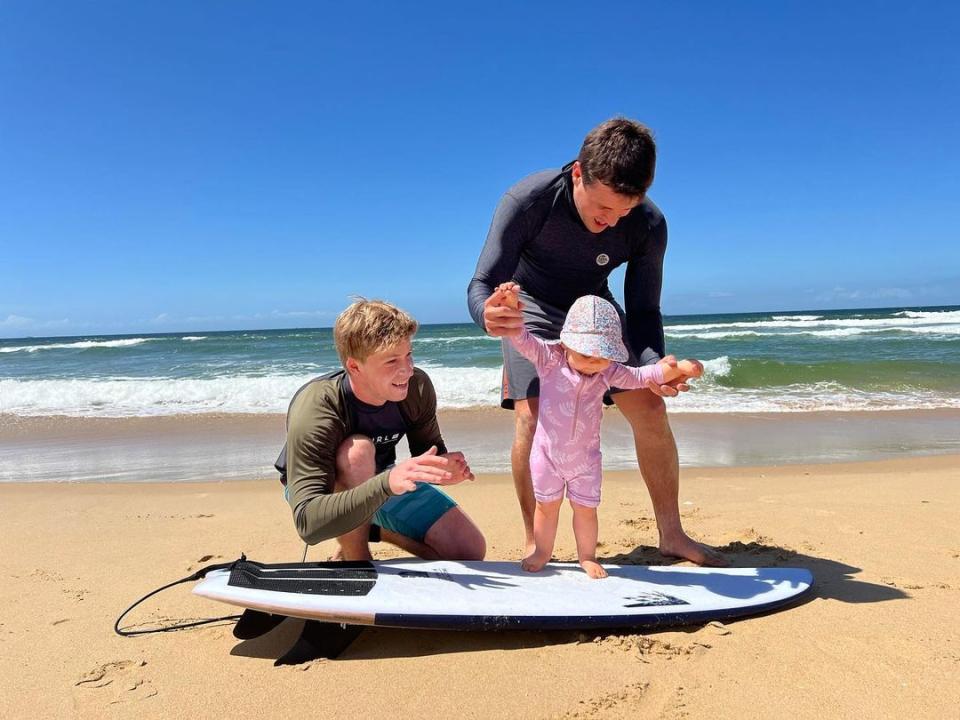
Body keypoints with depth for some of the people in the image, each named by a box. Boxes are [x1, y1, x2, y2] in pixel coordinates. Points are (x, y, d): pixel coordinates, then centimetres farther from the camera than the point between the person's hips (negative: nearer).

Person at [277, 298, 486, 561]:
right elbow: (307, 523, -44)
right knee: (357, 450, -39)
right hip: (320, 489, -4)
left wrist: (443, 467, -31)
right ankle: (353, 564, -14)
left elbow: (427, 452, -5)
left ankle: (371, 530, 15)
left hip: (381, 478, 5)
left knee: (471, 549, -5)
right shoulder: (312, 414, -37)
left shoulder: (417, 387, -23)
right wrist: (388, 482, -58)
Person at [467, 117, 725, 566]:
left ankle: (672, 535, 10)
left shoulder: (648, 225, -25)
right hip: (533, 308, -2)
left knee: (650, 410, -7)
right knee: (531, 417, -21)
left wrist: (654, 364, -39)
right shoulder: (527, 201, -32)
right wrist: (489, 316, -56)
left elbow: (642, 311, -17)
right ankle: (534, 545, -5)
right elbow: (482, 285, -30)